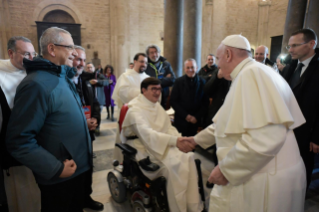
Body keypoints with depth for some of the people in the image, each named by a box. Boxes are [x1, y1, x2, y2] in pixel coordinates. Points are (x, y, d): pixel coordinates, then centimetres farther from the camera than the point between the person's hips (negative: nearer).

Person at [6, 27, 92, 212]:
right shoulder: (36, 84, -23)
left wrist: (85, 122, 7)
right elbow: (19, 141, -24)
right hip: (59, 179, -8)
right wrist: (55, 169, -21)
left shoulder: (63, 77, 7)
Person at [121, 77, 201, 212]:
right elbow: (147, 134, -30)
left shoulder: (157, 106, 12)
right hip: (146, 151, -7)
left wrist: (179, 139, -14)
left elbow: (168, 128, 8)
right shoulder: (135, 109, -14)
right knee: (173, 167, -27)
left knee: (187, 160, -17)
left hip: (163, 146, 7)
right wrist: (175, 140, -40)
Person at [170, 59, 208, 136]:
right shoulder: (179, 82, -2)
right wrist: (185, 115, -7)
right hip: (181, 120, -1)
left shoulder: (202, 82, 2)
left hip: (196, 121, 1)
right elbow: (173, 101, -2)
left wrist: (197, 117, -4)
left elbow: (205, 102, 5)